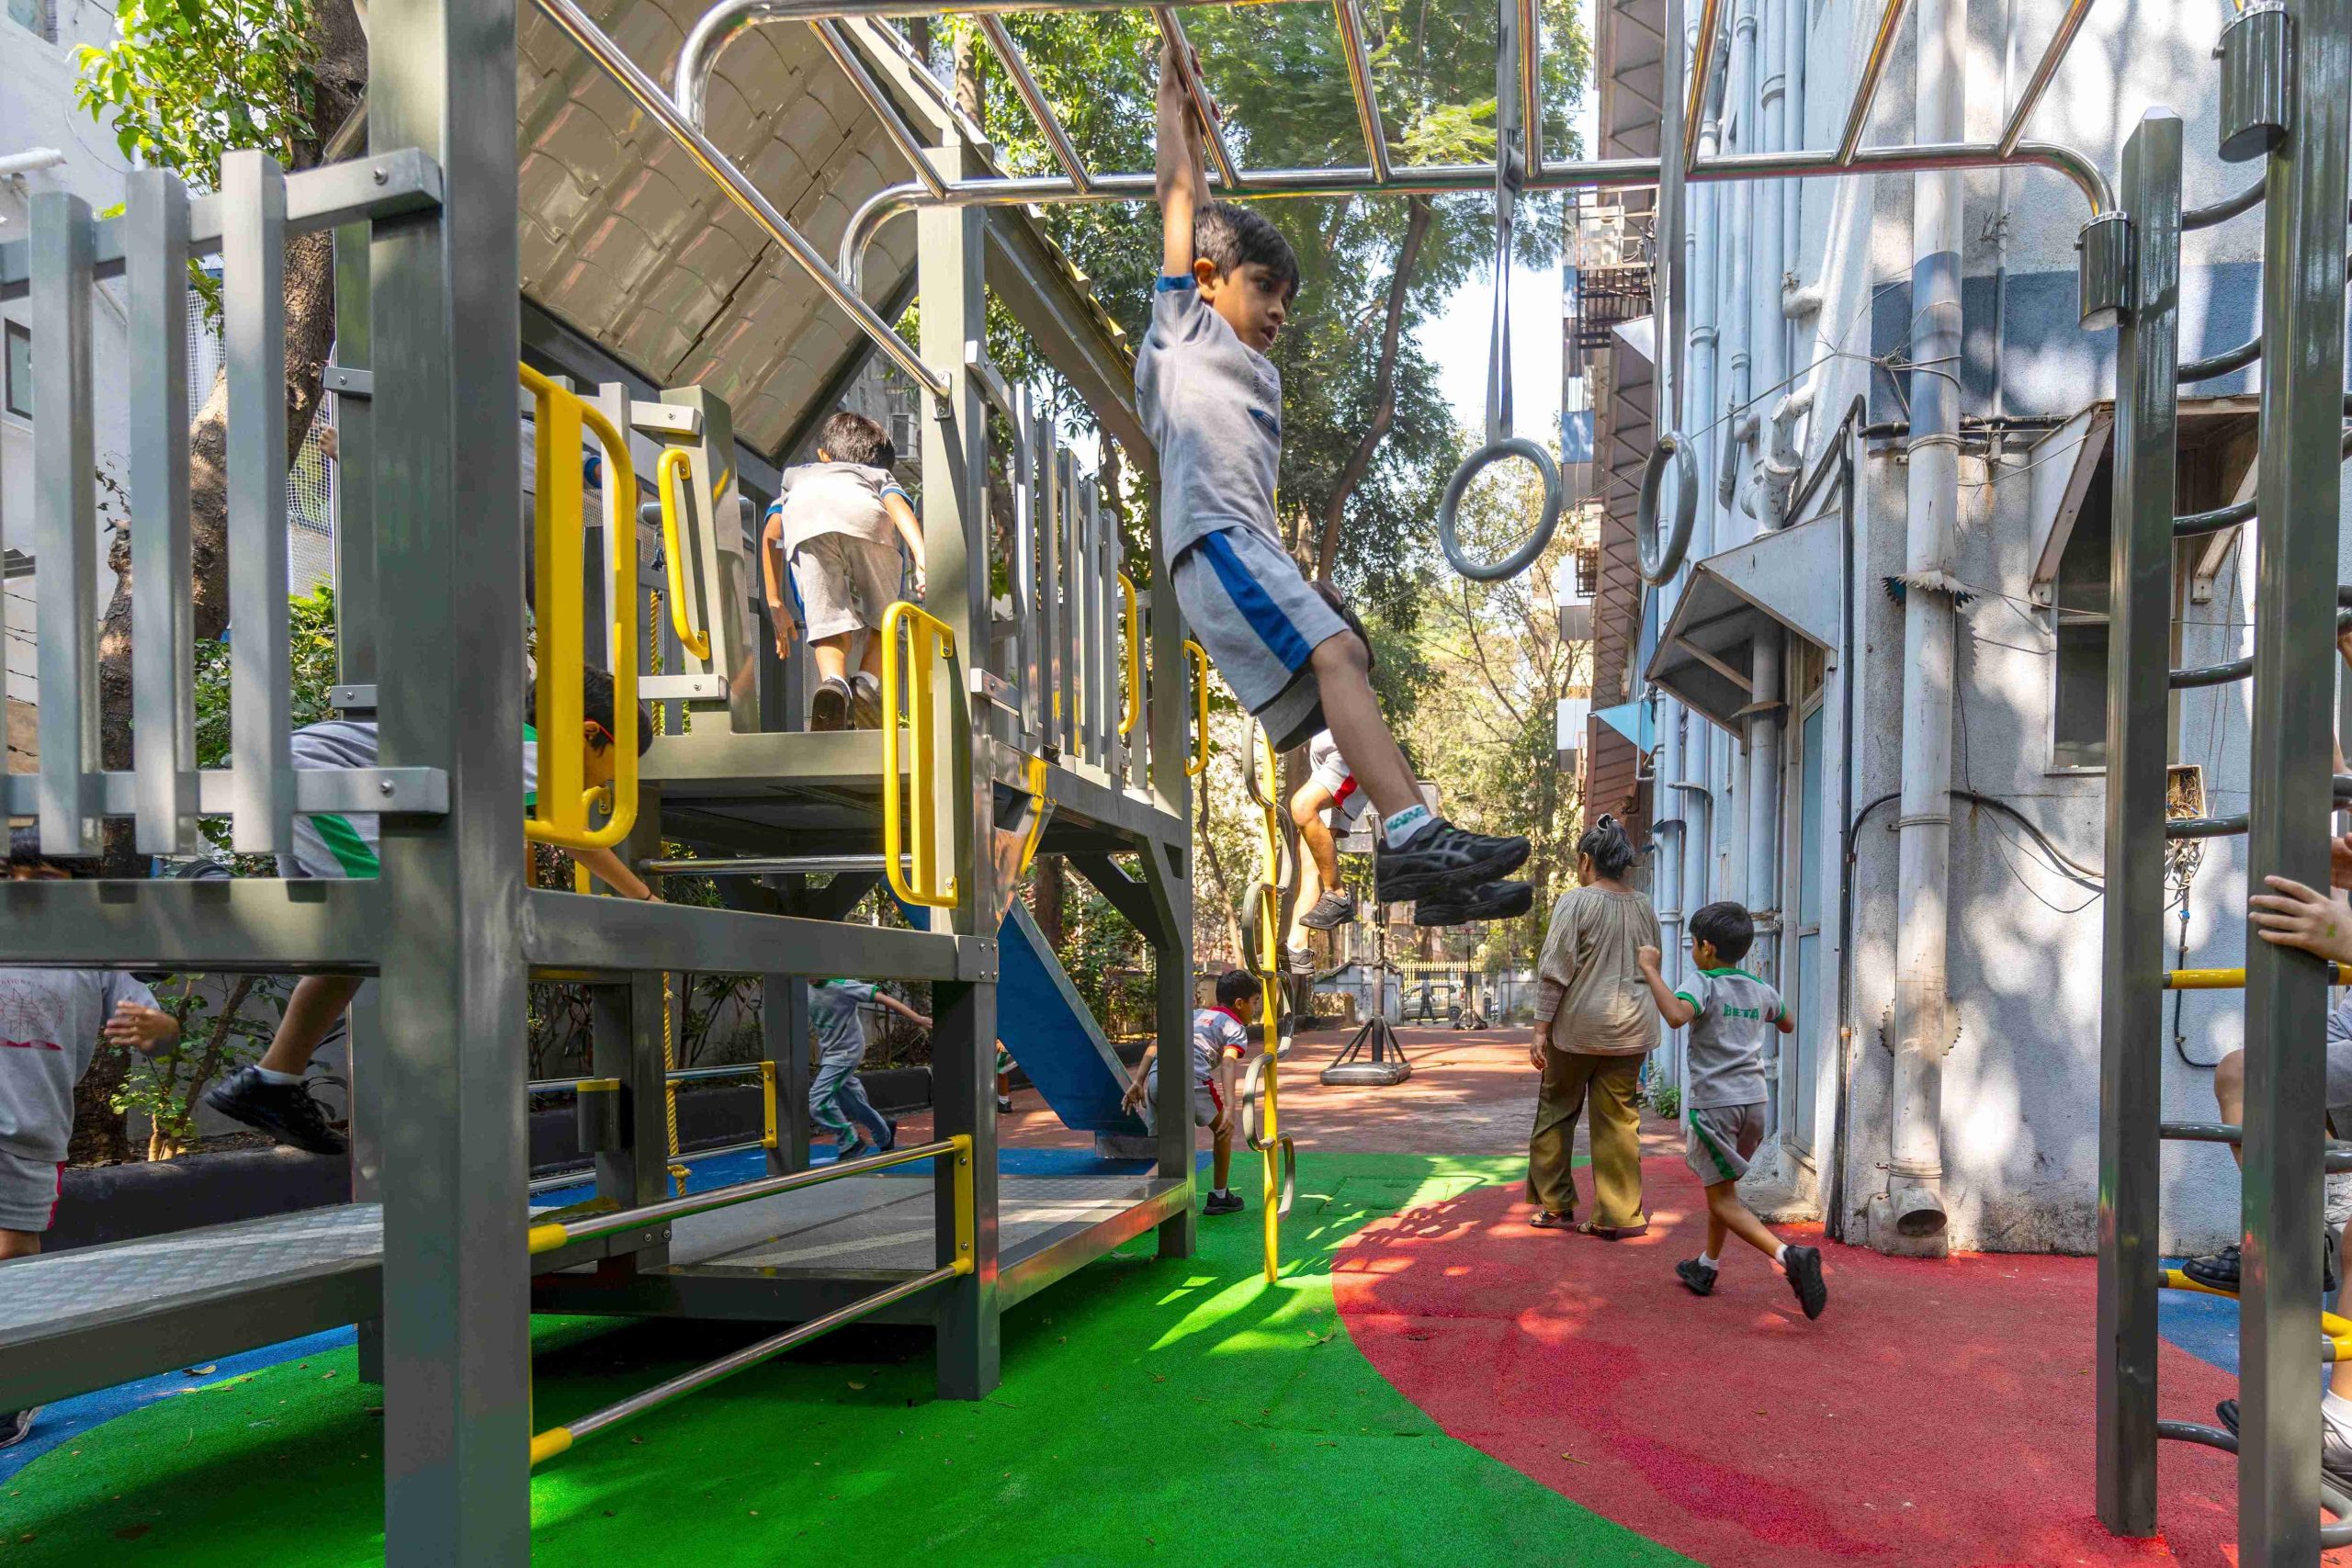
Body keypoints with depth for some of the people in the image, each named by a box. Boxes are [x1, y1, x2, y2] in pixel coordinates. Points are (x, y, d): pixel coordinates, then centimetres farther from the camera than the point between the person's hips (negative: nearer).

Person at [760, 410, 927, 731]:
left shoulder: (797, 474, 48)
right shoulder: (880, 475, 42)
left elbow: (771, 534, 31)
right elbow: (899, 506, 16)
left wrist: (776, 605, 32)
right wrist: (921, 558, -1)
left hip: (804, 518, 1)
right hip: (864, 514, -1)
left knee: (830, 628, 1)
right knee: (883, 622, 15)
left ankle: (834, 683, -29)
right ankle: (866, 683, -10)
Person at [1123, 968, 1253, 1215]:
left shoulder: (1194, 1015, 34)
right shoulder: (1235, 1026, 16)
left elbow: (1155, 1045, 24)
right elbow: (1227, 1063, -4)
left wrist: (1137, 1082, 21)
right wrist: (1230, 1107, -15)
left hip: (1156, 1078, 5)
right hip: (1190, 1079, -5)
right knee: (1222, 1128, 21)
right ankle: (1219, 1197, 30)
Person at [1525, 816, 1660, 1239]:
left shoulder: (1575, 901, -10)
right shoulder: (1644, 906, 7)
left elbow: (1555, 971, -13)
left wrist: (1541, 1028, -9)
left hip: (1578, 1026, -4)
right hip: (1632, 1029, 4)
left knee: (1557, 1109, 12)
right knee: (1619, 1118, 8)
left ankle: (1556, 1205, 18)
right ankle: (1619, 1215, 8)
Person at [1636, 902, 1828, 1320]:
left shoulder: (1703, 984, -10)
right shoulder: (1761, 991, 11)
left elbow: (1676, 1015, -32)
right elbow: (1787, 1025, 31)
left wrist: (1650, 970, -24)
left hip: (1713, 1102, -7)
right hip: (1754, 1099, 7)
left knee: (1722, 1199, -2)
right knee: (1722, 1186, 22)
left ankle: (1790, 1256, -22)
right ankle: (1706, 1268, 33)